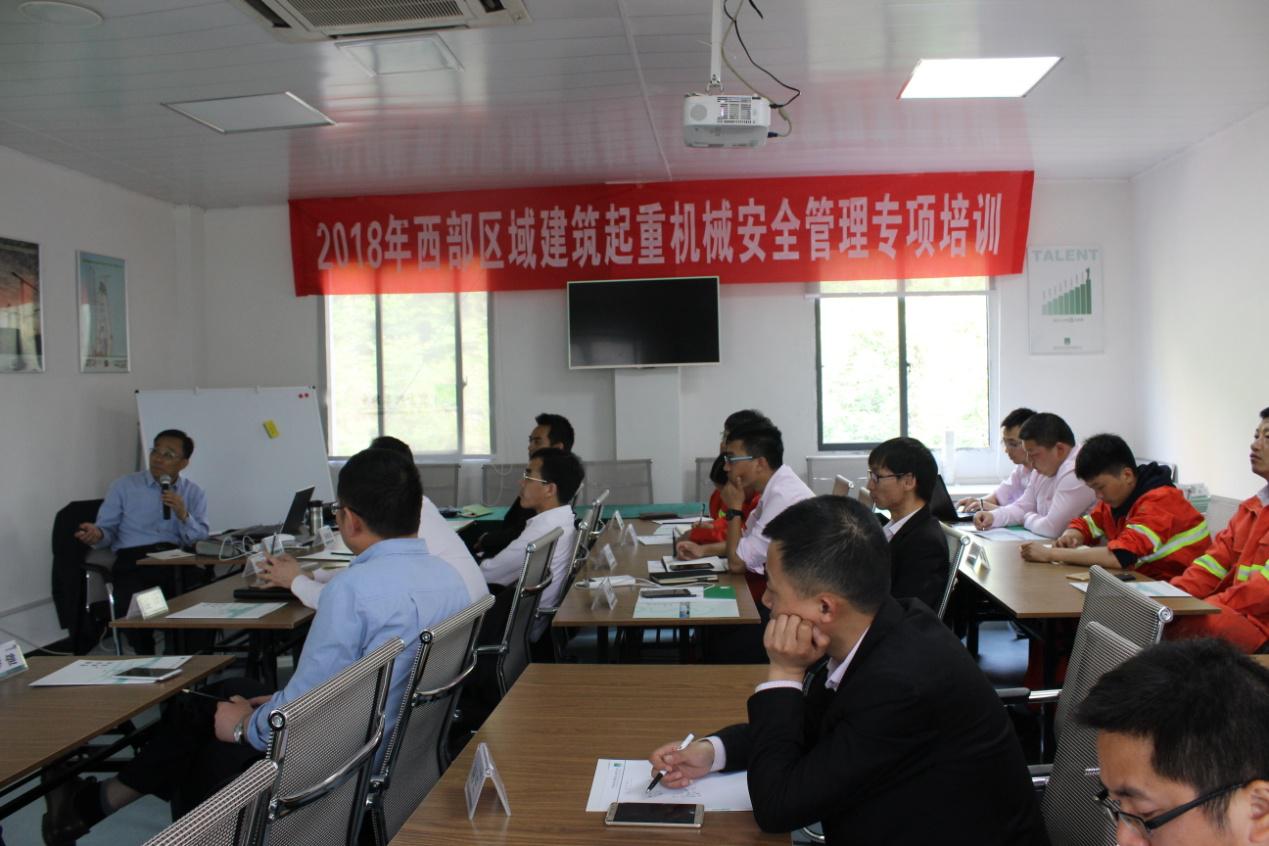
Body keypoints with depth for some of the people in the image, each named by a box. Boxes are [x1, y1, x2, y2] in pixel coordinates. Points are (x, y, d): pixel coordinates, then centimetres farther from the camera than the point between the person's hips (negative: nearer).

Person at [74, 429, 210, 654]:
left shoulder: (194, 494, 14)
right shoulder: (123, 486, 13)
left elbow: (201, 541, 5)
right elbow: (108, 528, 10)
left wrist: (183, 515, -11)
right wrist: (97, 534, -13)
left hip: (178, 561, 1)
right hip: (134, 561, -1)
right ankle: (147, 659, -2)